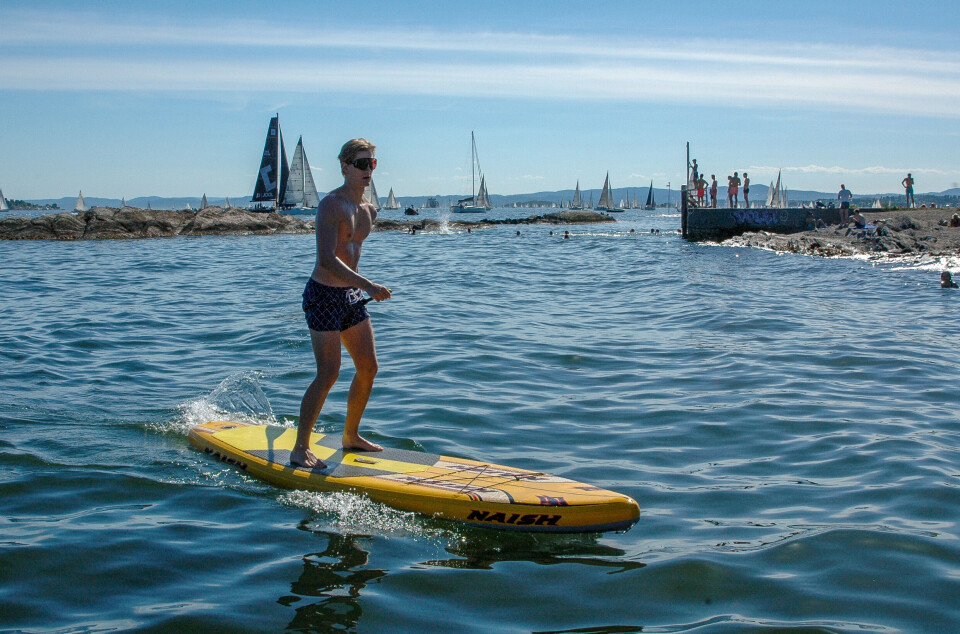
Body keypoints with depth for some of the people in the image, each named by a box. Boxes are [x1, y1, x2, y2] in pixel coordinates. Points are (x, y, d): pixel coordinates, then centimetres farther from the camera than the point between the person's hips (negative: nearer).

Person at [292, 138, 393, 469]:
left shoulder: (369, 210, 10)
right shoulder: (331, 205, -17)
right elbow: (326, 259, -28)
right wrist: (368, 286, -33)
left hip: (351, 294, 9)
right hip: (324, 294, -8)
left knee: (368, 367, 9)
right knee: (328, 374, -12)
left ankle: (351, 436, 25)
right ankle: (300, 448, -1)